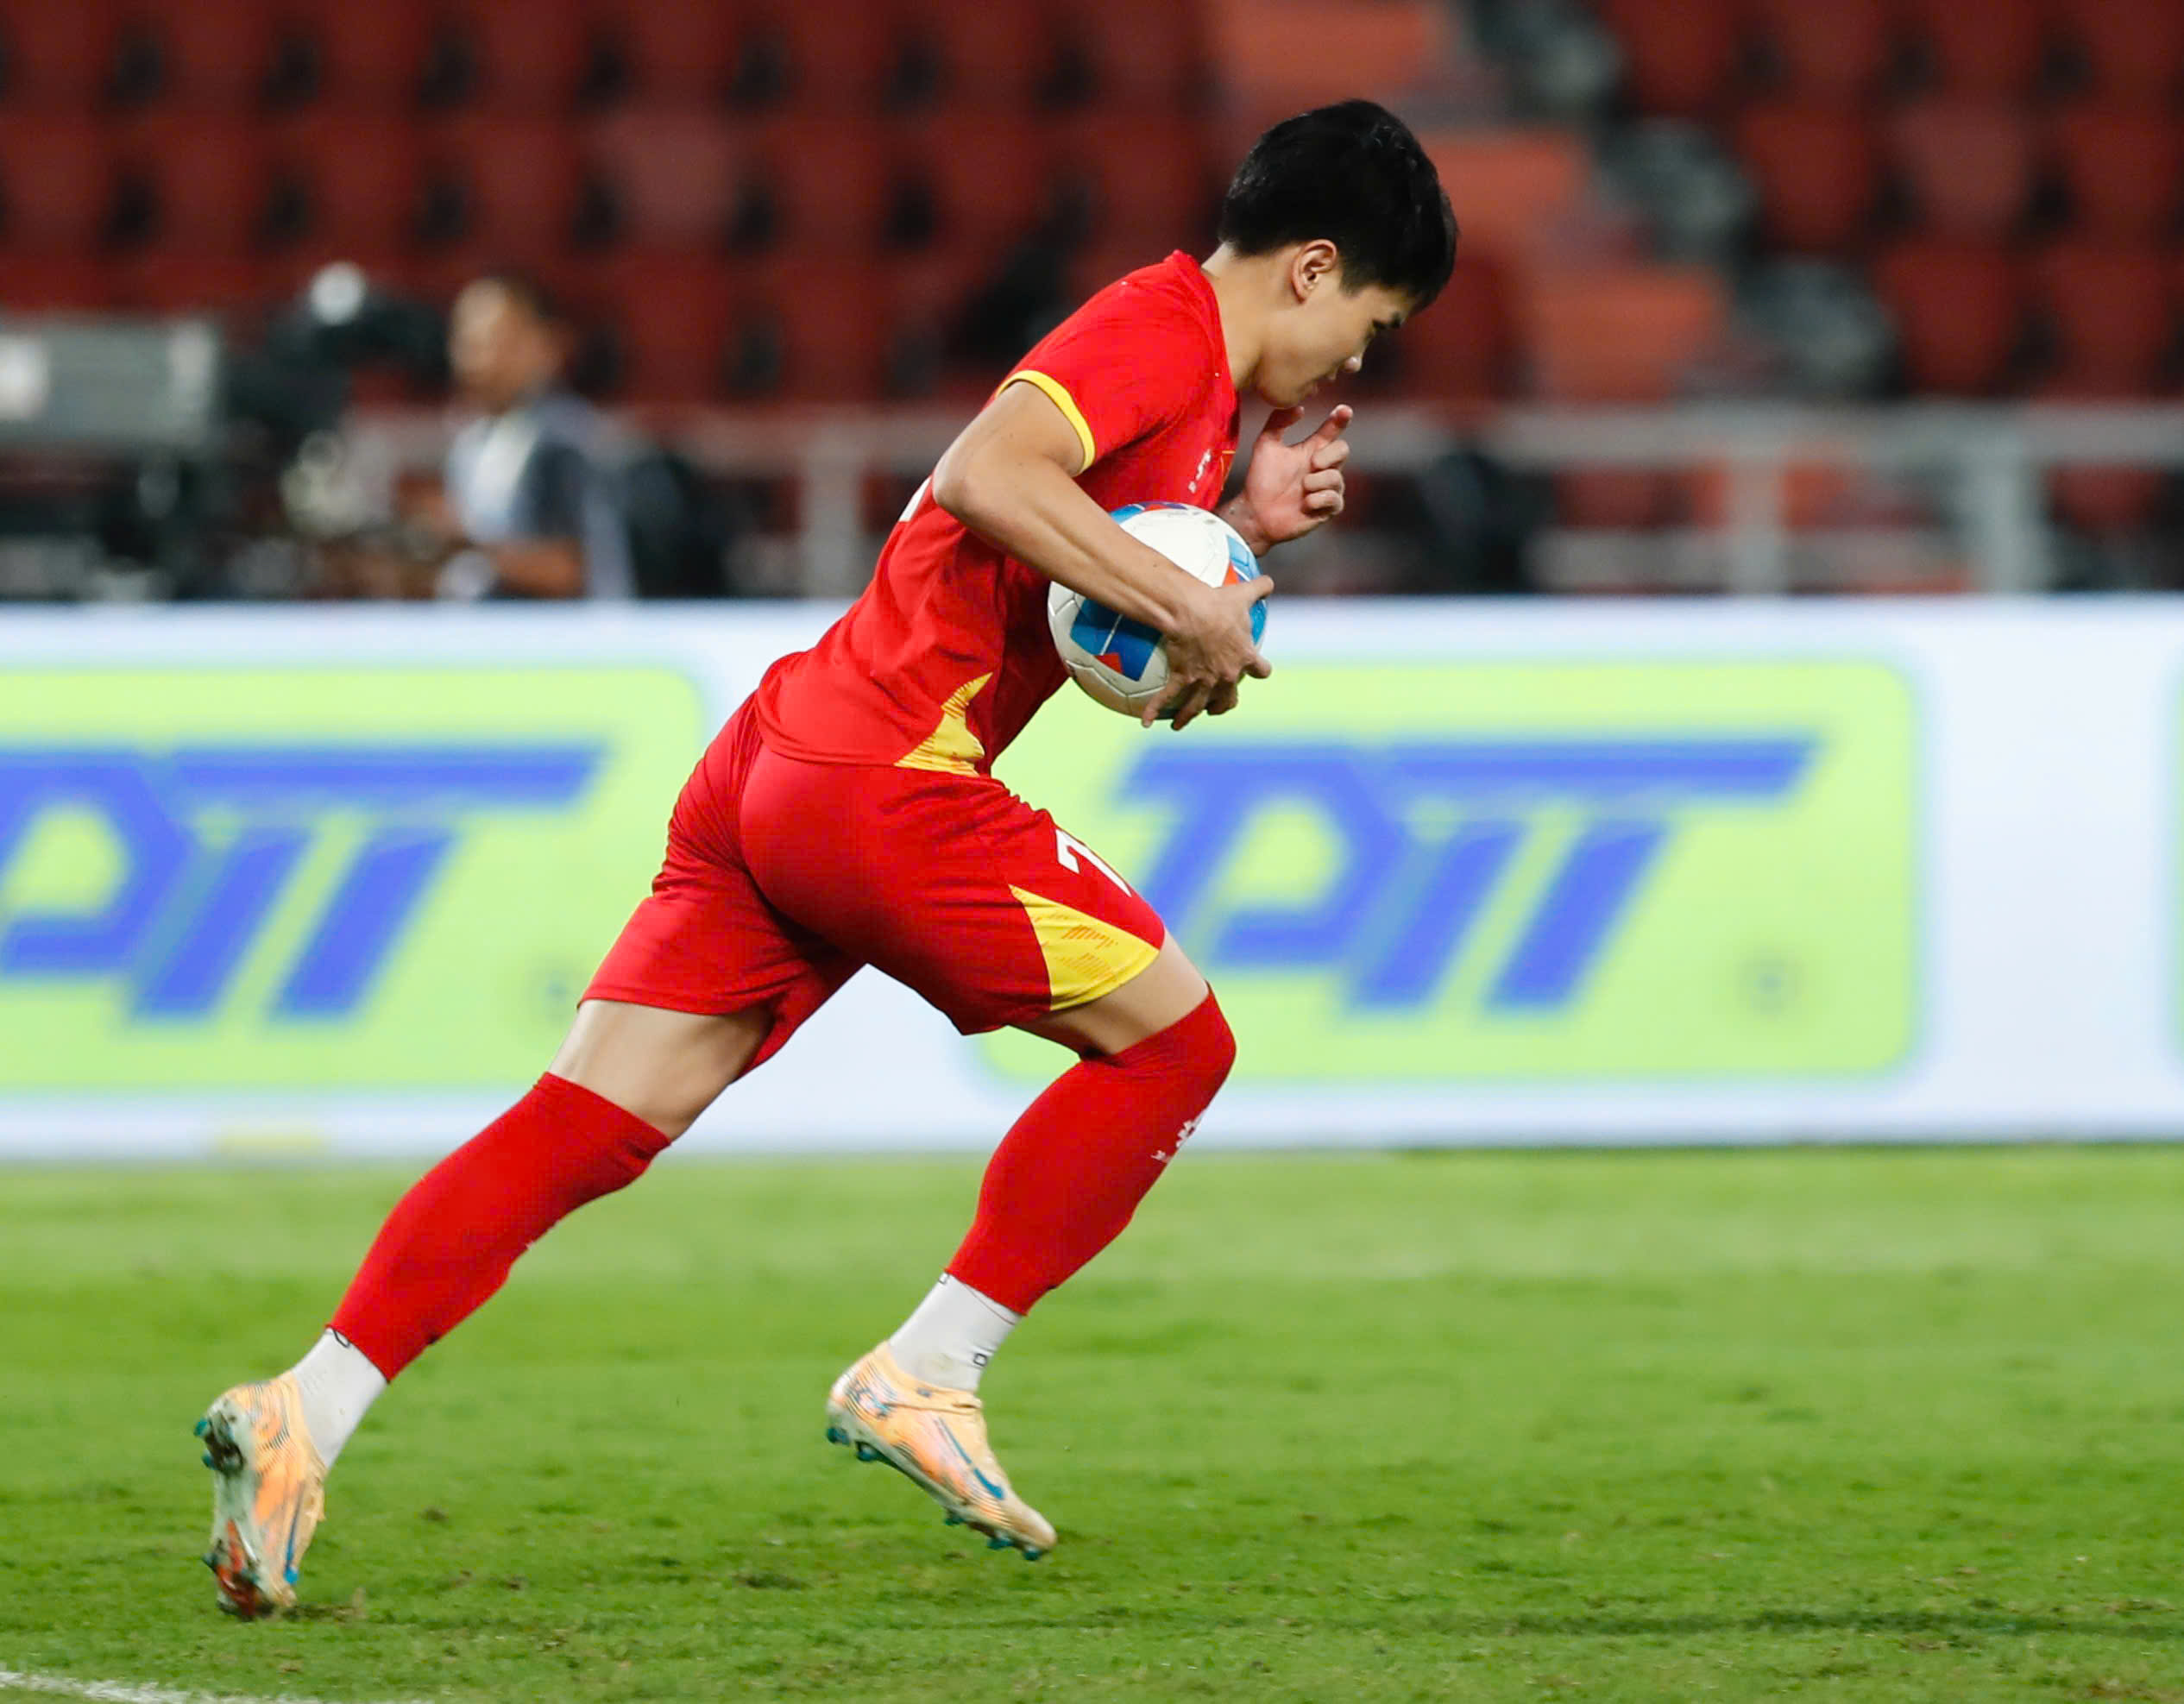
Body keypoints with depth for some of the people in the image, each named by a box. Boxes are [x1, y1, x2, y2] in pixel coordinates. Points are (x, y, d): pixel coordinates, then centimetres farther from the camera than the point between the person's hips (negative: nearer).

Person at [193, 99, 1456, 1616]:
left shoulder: (1193, 376, 24)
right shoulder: (1161, 327, -7)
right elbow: (984, 475, -24)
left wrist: (1244, 528, 15)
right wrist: (1185, 600, -20)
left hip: (777, 762, 9)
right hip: (885, 780, -9)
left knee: (588, 1126, 3)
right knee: (1175, 1038, 3)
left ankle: (306, 1414, -7)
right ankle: (923, 1380, 0)